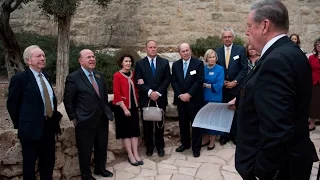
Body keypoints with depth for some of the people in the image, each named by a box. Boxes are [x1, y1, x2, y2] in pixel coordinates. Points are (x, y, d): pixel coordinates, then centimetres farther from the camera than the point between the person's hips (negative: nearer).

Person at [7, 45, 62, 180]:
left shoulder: (45, 76, 9)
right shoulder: (20, 78, -13)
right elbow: (12, 104, -9)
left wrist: (55, 115, 9)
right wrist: (20, 125, -3)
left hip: (49, 125, 7)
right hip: (31, 128, -6)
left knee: (48, 160, 19)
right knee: (30, 162, 12)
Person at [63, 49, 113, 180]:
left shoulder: (99, 76, 8)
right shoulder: (73, 77, -11)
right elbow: (67, 100, -9)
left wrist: (106, 111, 13)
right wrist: (74, 118, -9)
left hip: (102, 119, 6)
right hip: (85, 121, -6)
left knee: (102, 146, 19)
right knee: (85, 150, 10)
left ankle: (100, 168, 41)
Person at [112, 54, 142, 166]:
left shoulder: (133, 74, 8)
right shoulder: (117, 75, -10)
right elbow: (117, 94, -15)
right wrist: (124, 108, -17)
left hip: (133, 106, 6)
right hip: (122, 108, -6)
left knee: (134, 130, 6)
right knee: (125, 131, 1)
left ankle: (136, 154, 12)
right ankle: (130, 156, 9)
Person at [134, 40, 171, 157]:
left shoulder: (164, 62, 6)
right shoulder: (140, 64, 3)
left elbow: (167, 79, -1)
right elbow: (138, 82, -5)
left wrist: (158, 92, -12)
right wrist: (150, 92, -16)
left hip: (160, 98, 1)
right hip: (145, 99, 0)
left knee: (160, 124, 10)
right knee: (147, 124, 9)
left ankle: (160, 146, 25)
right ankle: (149, 146, 24)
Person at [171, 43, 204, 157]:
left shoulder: (198, 63, -5)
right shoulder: (175, 65, 7)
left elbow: (199, 81, -11)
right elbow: (173, 81, 4)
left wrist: (189, 94, -15)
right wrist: (179, 95, -8)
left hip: (195, 99, -4)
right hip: (181, 99, 4)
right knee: (183, 123, 13)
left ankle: (196, 147, 16)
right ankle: (185, 143, 29)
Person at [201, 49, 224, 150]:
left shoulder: (220, 69, -7)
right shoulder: (203, 69, 5)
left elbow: (219, 85, -14)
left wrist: (205, 85, -11)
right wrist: (204, 85, -14)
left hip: (215, 98, -4)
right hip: (204, 98, 4)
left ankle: (212, 141, 17)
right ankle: (208, 137, 28)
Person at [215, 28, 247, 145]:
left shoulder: (241, 50, -2)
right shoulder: (217, 51, 5)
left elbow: (244, 68, -6)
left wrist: (235, 81, -13)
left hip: (236, 87, -2)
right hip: (222, 88, 2)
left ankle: (235, 134, 21)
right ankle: (225, 134, 19)